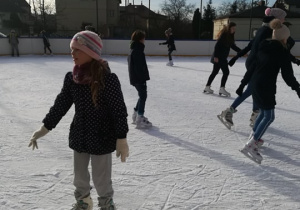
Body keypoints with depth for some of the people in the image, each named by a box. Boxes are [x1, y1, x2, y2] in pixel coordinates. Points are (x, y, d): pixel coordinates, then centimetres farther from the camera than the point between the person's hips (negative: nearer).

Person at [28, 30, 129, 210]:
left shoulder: (108, 79, -20)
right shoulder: (71, 78, -3)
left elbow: (119, 110, -17)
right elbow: (61, 104, 5)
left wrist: (121, 139, -16)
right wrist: (45, 128, 7)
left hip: (102, 138, -6)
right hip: (79, 136, 6)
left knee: (101, 177, 8)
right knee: (79, 174, 23)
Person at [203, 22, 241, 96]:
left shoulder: (230, 36, 12)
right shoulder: (223, 35, -15)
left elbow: (233, 46, 18)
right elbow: (217, 45, -20)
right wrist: (216, 56, -24)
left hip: (222, 57, 10)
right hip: (219, 57, -10)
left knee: (215, 72, 15)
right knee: (226, 72, -10)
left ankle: (207, 87, 24)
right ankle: (222, 89, -6)